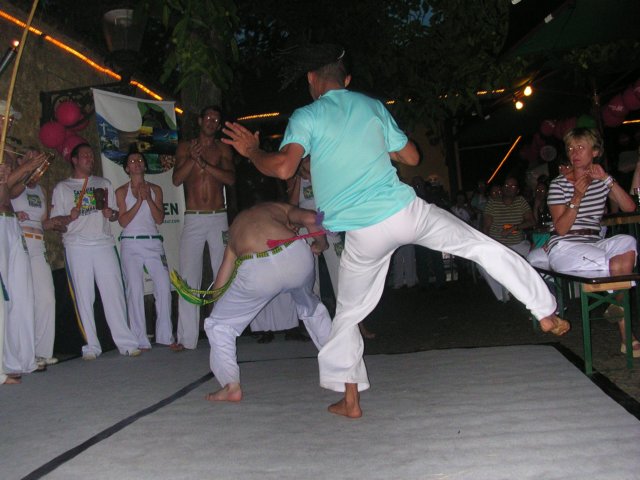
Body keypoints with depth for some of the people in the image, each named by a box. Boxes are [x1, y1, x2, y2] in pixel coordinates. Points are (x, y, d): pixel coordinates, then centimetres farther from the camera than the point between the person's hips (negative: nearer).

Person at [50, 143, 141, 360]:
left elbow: (115, 214, 21)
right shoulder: (62, 187, 13)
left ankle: (126, 342, -1)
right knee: (83, 297, -1)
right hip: (77, 246, -1)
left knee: (114, 293, -4)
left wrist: (111, 214, -1)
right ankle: (91, 346, 5)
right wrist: (70, 218, -12)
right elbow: (55, 220, 8)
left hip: (104, 244, 1)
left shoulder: (104, 184, 20)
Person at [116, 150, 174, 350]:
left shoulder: (155, 189, 13)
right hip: (131, 243, -2)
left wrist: (149, 199, -8)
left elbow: (160, 219, 4)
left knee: (164, 287, -6)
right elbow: (123, 221, -2)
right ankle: (140, 341, 0)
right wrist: (139, 201, -9)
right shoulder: (122, 191, 7)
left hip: (153, 242, 2)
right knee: (135, 290, -4)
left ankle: (165, 336, 5)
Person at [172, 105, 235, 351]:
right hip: (193, 219, 0)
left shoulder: (223, 149, 10)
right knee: (189, 277, -5)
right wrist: (192, 158, -15)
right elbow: (176, 179, -1)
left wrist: (204, 164, -15)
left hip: (219, 219, 1)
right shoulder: (185, 147, 10)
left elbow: (231, 178, -5)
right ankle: (187, 337, -3)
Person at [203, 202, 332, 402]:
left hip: (257, 270, -1)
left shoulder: (235, 227, 33)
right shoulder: (279, 207, 31)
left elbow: (218, 288, 25)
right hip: (297, 256, 2)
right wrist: (321, 244, 25)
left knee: (218, 324, 21)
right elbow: (310, 219, 7)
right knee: (311, 307, 34)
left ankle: (231, 386, 14)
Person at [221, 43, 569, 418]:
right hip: (407, 211, 3)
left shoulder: (306, 117, 0)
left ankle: (350, 400, 21)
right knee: (484, 247, 20)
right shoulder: (372, 106, 13)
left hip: (365, 235, -2)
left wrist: (252, 151, 3)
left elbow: (284, 168, -16)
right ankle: (547, 313, 24)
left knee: (349, 314, 15)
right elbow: (411, 156, 19)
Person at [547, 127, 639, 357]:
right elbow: (561, 229, -9)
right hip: (564, 248, -4)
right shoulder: (559, 184, -2)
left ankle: (616, 305, -18)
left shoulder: (602, 181, 13)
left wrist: (607, 179, -7)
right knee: (619, 266, -28)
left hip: (593, 244, 5)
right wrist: (577, 197, -19)